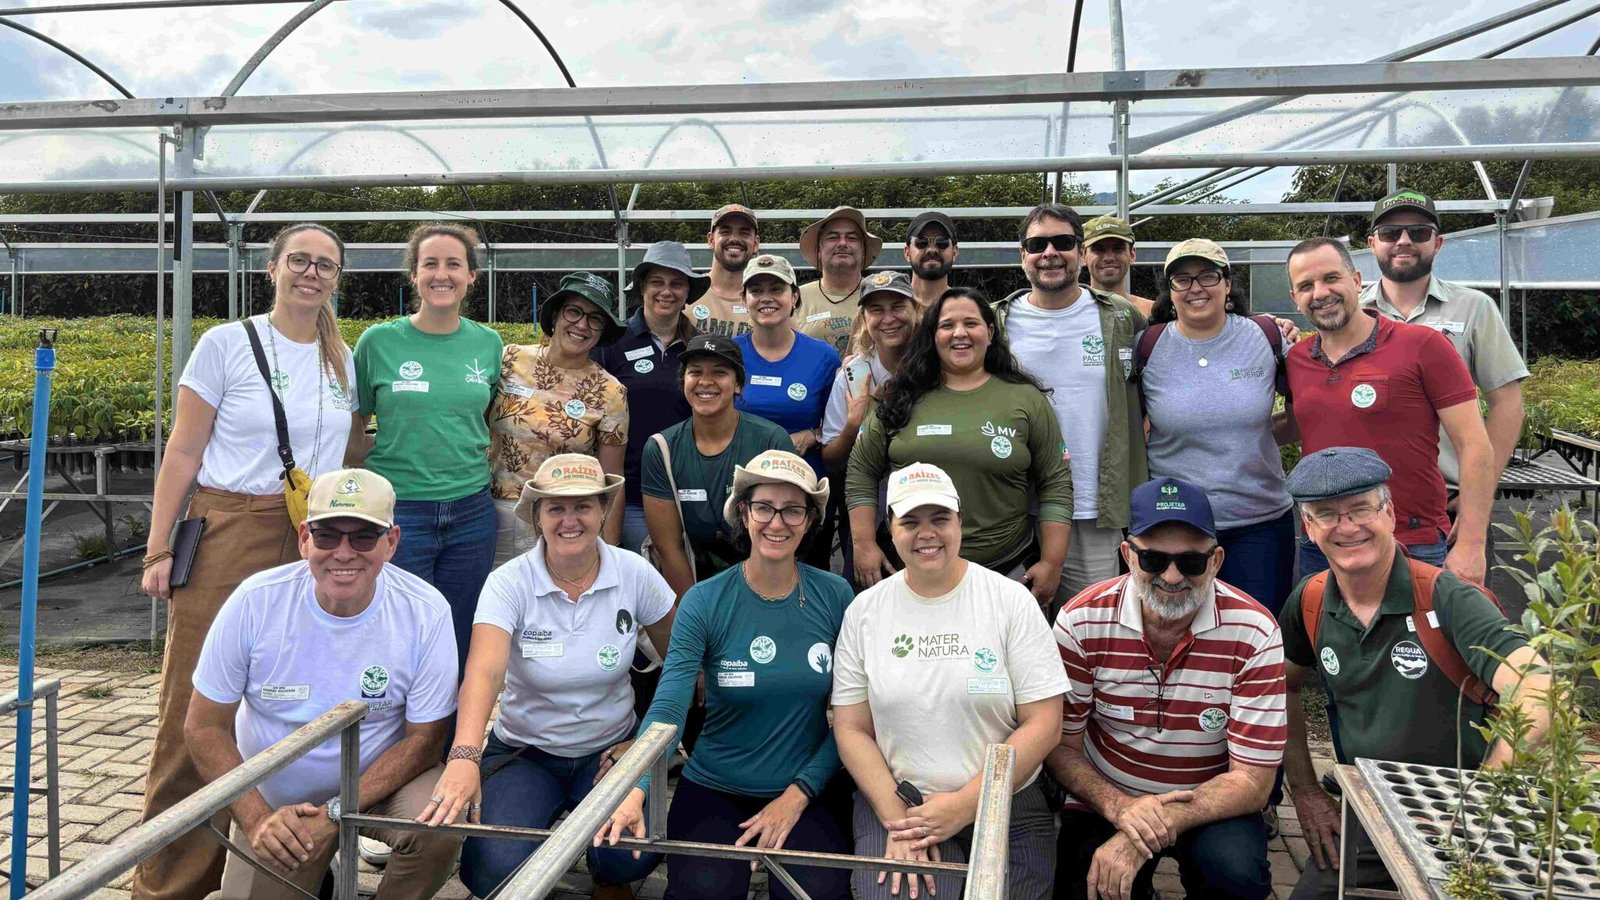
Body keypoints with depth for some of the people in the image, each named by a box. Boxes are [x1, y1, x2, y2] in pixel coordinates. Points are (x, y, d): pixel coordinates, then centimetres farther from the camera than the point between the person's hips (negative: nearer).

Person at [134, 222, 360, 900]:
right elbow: (182, 454, -1)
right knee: (199, 703, -1)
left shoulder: (343, 361, 12)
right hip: (228, 534, -4)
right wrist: (159, 551, -6)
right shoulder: (226, 345, -1)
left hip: (315, 542, 4)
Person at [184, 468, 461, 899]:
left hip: (382, 782, -2)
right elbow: (205, 727, -7)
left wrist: (336, 814, -22)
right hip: (273, 803, 2)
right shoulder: (255, 602, -16)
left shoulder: (426, 612, -19)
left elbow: (424, 738, -13)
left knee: (439, 827, -29)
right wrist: (257, 818, -18)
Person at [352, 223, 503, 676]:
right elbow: (353, 427, 5)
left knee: (461, 647, 11)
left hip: (471, 513, 3)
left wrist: (478, 462, 4)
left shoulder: (488, 343, 5)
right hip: (398, 510, -3)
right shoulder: (379, 341, -2)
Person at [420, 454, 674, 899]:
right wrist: (464, 757, -47)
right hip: (524, 751, 0)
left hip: (607, 750, 1)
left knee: (632, 857, -27)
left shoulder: (634, 574, -10)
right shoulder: (508, 584, -15)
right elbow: (483, 672, -31)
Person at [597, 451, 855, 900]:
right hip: (712, 790, 0)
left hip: (806, 791, 1)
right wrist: (634, 792, -36)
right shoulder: (704, 602, -10)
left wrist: (798, 794, -9)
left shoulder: (835, 597, -5)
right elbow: (668, 708, -20)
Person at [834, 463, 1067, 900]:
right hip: (892, 801, 0)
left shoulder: (1011, 601, -4)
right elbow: (852, 728, 2)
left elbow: (1043, 724, -7)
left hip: (1008, 806, 0)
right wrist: (896, 818, -11)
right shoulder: (864, 611, 2)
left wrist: (964, 806, -13)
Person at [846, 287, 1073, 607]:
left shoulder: (1027, 400, 2)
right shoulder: (903, 400, 4)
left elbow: (1055, 484, 2)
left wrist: (1052, 563, -3)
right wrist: (865, 545, 0)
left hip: (1008, 570, 0)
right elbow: (861, 473, 7)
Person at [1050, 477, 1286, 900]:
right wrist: (1119, 807, -25)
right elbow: (1061, 745, -4)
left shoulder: (1254, 633, -16)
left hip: (1211, 807, -1)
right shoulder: (1081, 621, -13)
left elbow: (1252, 779, -14)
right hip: (1104, 805, 2)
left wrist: (1141, 840, -25)